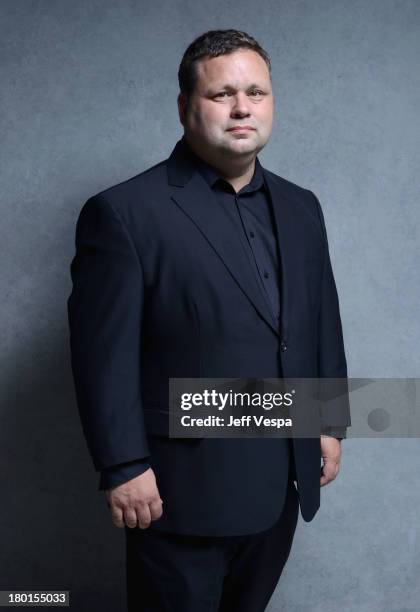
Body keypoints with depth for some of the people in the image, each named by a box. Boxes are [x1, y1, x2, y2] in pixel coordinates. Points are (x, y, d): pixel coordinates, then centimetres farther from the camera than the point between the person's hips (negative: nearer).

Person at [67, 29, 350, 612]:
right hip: (184, 491, -5)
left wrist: (331, 424, 12)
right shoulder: (124, 212, -12)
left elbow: (324, 322, 14)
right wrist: (124, 469, -15)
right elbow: (104, 354, -14)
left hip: (282, 485, 6)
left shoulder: (300, 208, 8)